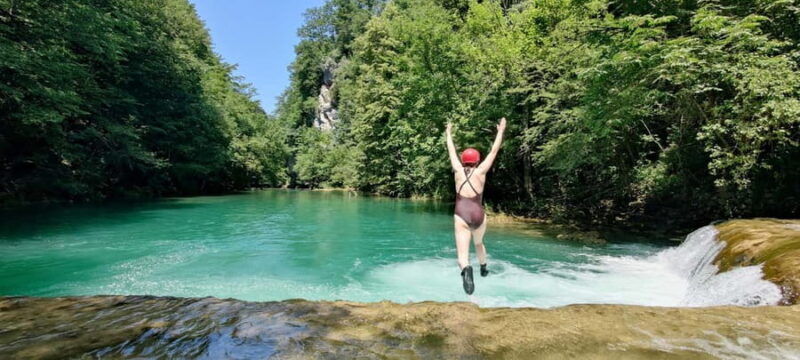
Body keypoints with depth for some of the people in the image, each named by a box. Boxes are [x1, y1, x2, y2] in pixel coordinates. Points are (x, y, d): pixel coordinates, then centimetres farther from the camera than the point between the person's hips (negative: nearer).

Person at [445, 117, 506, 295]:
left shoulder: (458, 171, 4)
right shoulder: (480, 171, 1)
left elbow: (451, 151, 18)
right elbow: (494, 151, 7)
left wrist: (449, 133, 32)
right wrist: (501, 131, 17)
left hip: (461, 216, -1)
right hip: (478, 215, 2)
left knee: (462, 254, -14)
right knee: (479, 243, 32)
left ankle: (466, 269, -46)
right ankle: (483, 269, 50)